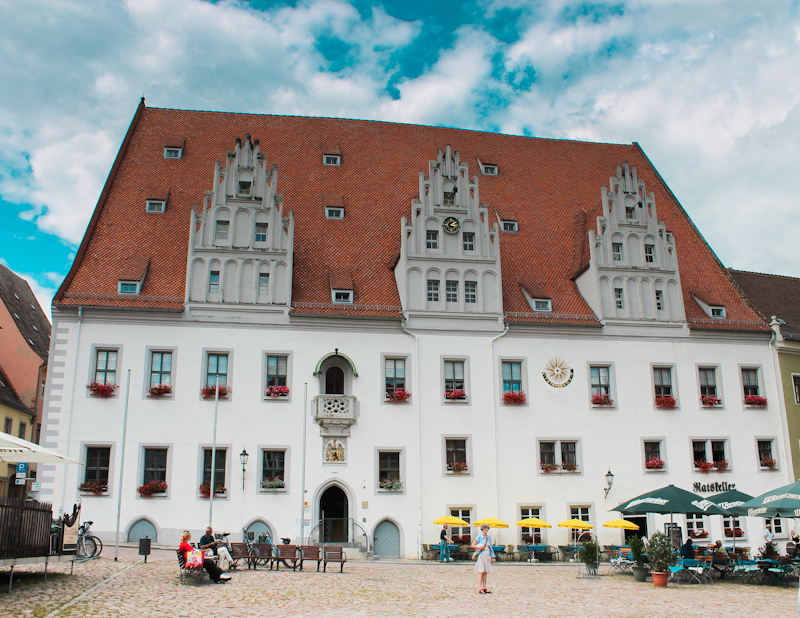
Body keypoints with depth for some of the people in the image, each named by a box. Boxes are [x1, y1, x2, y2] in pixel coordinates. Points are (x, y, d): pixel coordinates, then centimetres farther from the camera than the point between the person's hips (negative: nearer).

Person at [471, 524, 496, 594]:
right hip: (481, 556, -6)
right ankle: (480, 588, -9)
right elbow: (472, 545, -2)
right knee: (481, 572, -9)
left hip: (487, 556, 6)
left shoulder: (489, 537, 12)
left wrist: (492, 557, 14)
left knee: (486, 572, 6)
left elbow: (491, 548, 17)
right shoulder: (479, 537, -4)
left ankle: (484, 588, 11)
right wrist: (479, 547, -16)